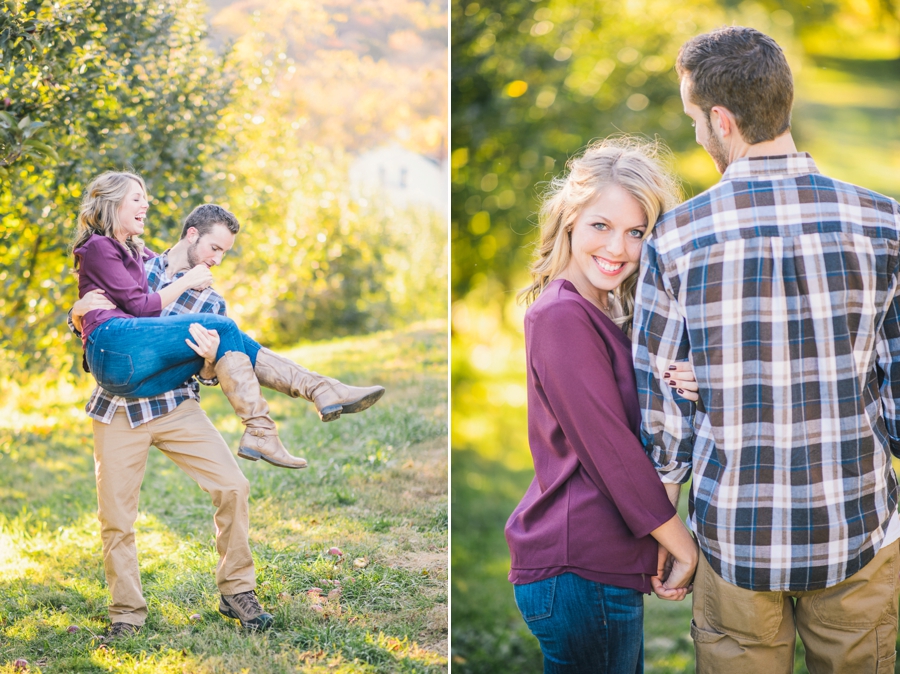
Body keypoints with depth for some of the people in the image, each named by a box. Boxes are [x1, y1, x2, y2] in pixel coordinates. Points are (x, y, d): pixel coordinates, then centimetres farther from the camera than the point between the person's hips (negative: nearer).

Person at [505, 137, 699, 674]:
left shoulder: (611, 315, 15)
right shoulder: (563, 314, -14)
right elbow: (610, 450, -17)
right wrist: (685, 548, -11)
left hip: (609, 568, 9)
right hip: (580, 570, -9)